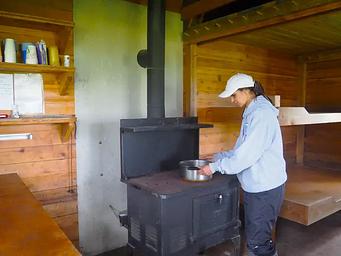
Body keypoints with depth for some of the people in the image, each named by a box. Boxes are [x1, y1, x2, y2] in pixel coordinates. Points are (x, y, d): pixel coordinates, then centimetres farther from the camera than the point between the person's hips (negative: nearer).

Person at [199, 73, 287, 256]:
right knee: (253, 236, 19)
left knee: (257, 241, 0)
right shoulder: (251, 113, 12)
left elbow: (247, 155, -24)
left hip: (265, 187, -9)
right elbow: (241, 150, 16)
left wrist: (216, 167, -17)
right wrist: (218, 157, 11)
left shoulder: (262, 114, -19)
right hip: (254, 185, 9)